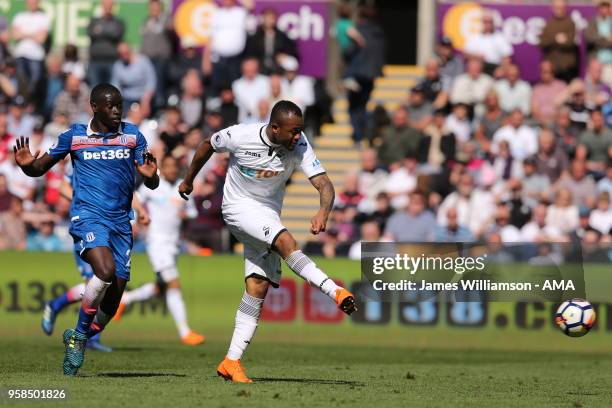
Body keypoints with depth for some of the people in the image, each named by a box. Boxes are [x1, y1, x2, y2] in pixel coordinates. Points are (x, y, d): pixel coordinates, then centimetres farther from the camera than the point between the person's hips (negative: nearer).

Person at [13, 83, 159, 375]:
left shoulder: (132, 135, 7)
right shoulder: (74, 137, 4)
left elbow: (151, 185, 5)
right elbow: (41, 168, 12)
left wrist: (150, 174, -19)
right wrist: (26, 164, -11)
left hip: (120, 222, 3)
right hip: (87, 217, -3)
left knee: (113, 299, 0)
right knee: (105, 270, -29)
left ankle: (76, 340, 24)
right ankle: (79, 335, -12)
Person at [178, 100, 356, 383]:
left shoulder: (299, 146, -16)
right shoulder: (240, 136, -20)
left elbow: (324, 184, -22)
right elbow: (208, 145, 1)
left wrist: (323, 212, -44)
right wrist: (188, 180, 16)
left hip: (269, 215, 4)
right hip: (239, 208, -4)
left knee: (258, 288, -5)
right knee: (286, 241, -31)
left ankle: (232, 362, -3)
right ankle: (336, 292, -37)